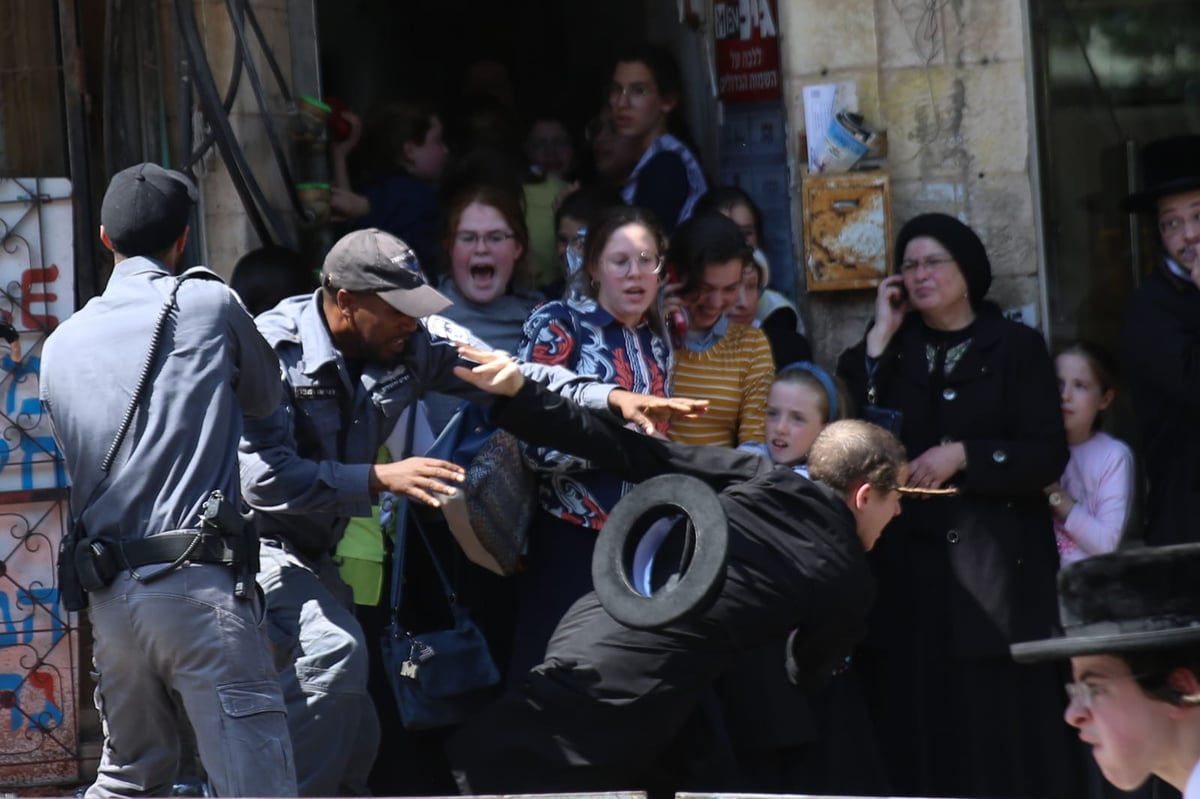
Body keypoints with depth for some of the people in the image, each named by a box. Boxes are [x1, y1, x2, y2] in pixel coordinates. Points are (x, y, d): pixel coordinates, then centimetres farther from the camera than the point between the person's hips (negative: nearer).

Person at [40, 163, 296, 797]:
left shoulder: (61, 345, 13)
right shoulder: (209, 303, 1)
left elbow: (77, 462, 17)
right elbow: (266, 399, 16)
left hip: (108, 596, 6)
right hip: (200, 584, -6)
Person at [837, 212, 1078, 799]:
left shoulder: (1016, 348, 4)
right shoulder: (893, 349, 14)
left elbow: (1049, 456, -4)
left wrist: (961, 455, -14)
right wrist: (879, 337, -1)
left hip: (994, 561, -3)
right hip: (908, 561, 3)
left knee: (999, 716, -5)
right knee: (917, 718, -1)